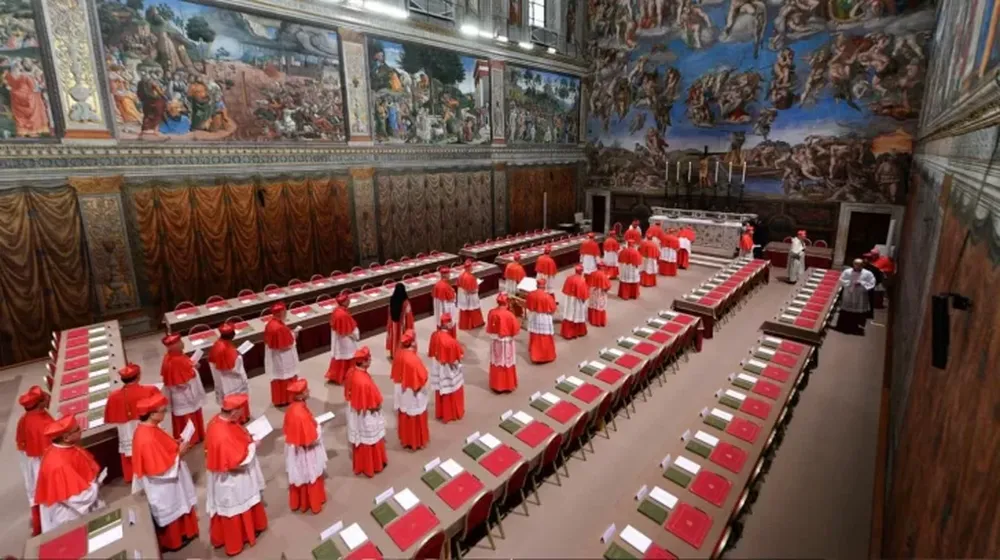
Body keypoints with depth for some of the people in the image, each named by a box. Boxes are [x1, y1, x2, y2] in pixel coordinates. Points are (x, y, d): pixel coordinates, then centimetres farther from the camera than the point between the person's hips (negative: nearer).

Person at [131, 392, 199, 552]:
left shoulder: (146, 428, -8)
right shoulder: (147, 439, -36)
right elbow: (162, 470, -29)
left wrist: (175, 444, -2)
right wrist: (179, 453, -21)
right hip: (161, 487, -9)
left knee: (175, 511, 28)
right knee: (169, 514, 17)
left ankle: (180, 534, 47)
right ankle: (172, 541, 39)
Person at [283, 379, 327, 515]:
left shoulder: (292, 408, -9)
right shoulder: (301, 414, -35)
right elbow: (310, 441, -29)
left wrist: (313, 424, 7)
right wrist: (317, 429, -11)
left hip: (295, 450, 8)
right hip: (304, 453, -8)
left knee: (299, 477, 26)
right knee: (308, 477, 15)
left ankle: (297, 502, 45)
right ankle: (311, 504, 36)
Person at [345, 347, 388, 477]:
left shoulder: (352, 372, -10)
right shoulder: (364, 382, -37)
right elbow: (373, 405, -26)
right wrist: (378, 405, -6)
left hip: (355, 412, 8)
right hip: (366, 417, -8)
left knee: (360, 440, 26)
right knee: (369, 441, 15)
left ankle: (360, 464, 46)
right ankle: (371, 467, 35)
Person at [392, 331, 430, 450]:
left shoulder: (400, 354, -8)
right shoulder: (413, 359, -32)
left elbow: (396, 373, 5)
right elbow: (422, 377, -23)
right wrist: (421, 385, -3)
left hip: (402, 392, 8)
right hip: (413, 393, -7)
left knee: (404, 417, 22)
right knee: (416, 418, 12)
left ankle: (405, 439, 38)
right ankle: (417, 442, 27)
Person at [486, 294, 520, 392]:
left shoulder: (492, 312, -8)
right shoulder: (509, 315, -22)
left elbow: (489, 328, 3)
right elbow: (515, 330, -13)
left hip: (495, 342, 4)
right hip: (507, 342, -4)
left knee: (496, 363, 16)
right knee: (507, 363, 11)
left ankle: (496, 385, 26)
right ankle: (508, 385, 22)